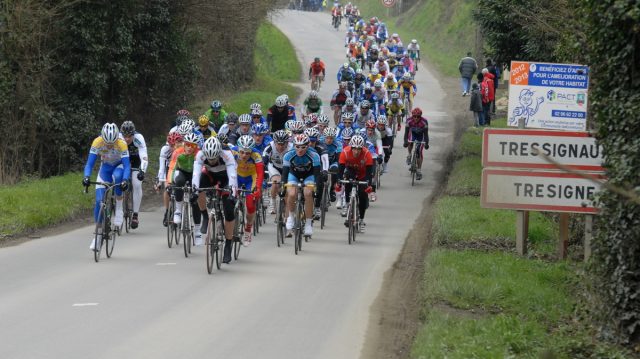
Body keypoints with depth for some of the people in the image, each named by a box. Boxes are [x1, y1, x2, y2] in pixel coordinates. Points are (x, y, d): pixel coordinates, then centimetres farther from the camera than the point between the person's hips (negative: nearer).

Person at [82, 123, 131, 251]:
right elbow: (90, 163, -26)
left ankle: (119, 206, -18)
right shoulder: (97, 142, -27)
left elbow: (127, 165, -34)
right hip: (105, 167, 2)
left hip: (119, 165, -2)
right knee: (99, 201, -10)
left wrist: (125, 180, -52)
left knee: (117, 176, -40)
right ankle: (98, 234, 2)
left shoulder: (122, 144, -31)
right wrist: (86, 177, -44)